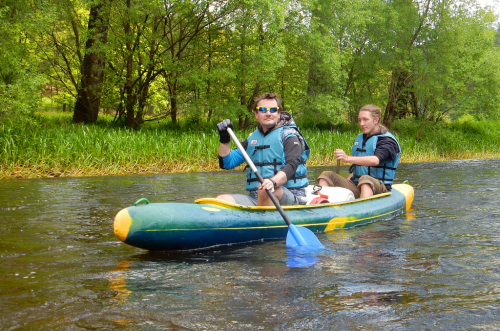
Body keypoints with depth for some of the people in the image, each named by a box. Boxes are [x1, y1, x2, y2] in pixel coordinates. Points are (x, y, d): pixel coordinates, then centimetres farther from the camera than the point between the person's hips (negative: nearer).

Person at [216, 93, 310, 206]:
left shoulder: (289, 136, 1)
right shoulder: (252, 139, 19)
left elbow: (291, 166, -16)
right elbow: (227, 163, 17)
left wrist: (273, 182, -37)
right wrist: (225, 139, 0)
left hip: (291, 197, -5)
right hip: (254, 198, 5)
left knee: (265, 191, -38)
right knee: (222, 199, -19)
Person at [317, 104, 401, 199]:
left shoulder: (387, 140, -5)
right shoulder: (359, 139, 20)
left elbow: (375, 160, -26)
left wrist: (347, 158, -37)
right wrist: (345, 185, 12)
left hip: (379, 188, -7)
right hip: (355, 187, 7)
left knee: (365, 179, -40)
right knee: (326, 175, -10)